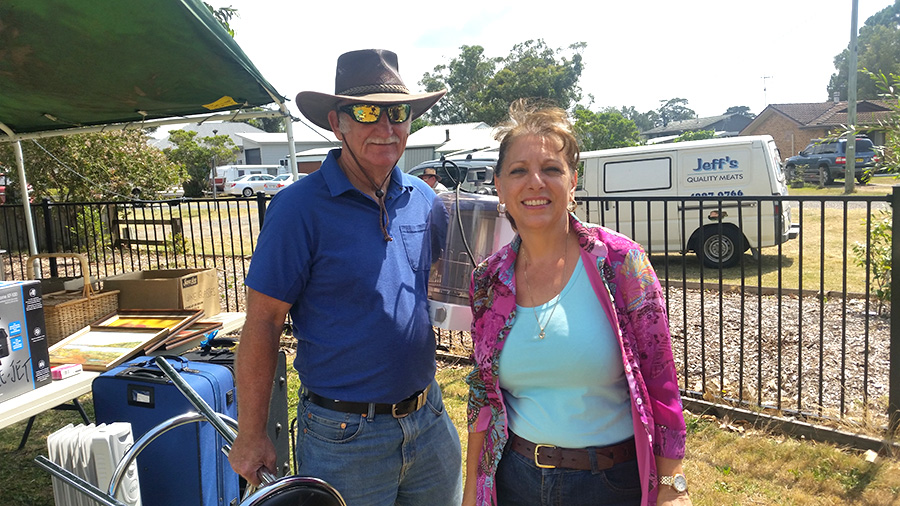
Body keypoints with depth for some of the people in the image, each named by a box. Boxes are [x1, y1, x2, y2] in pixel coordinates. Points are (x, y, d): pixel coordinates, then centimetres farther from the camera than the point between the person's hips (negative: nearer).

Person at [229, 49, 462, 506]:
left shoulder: (423, 199, 2)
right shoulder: (300, 207, -15)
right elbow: (262, 323, -13)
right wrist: (251, 437, -10)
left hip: (429, 420, 6)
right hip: (345, 434, -5)